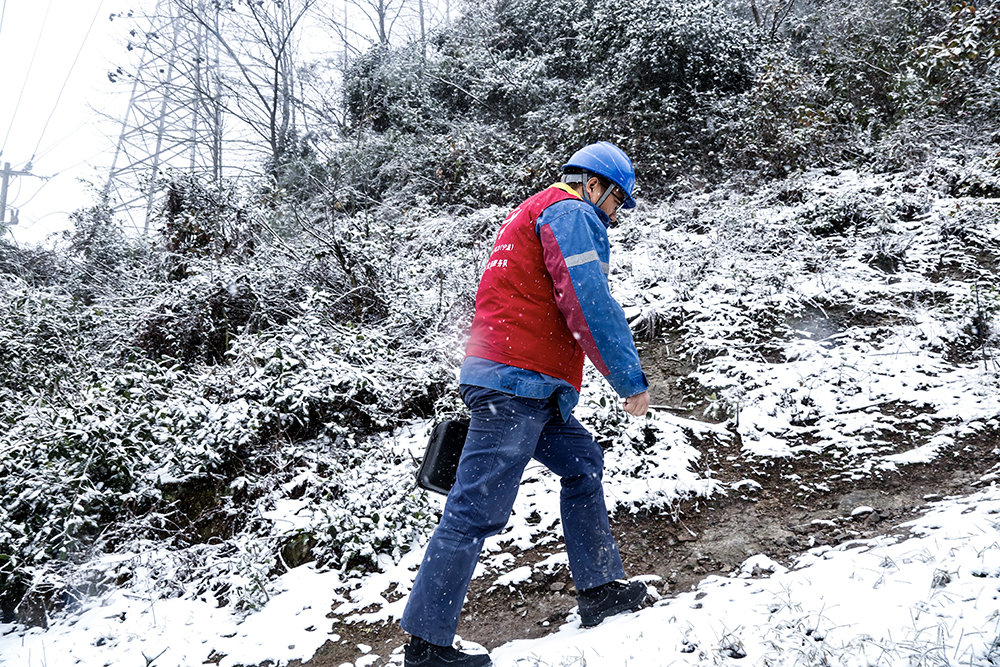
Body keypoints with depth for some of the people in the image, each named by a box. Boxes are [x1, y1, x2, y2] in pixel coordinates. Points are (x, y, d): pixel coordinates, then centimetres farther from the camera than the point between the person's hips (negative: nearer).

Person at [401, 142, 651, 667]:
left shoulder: (532, 214, 29)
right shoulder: (571, 213, -3)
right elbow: (590, 305, -15)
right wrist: (630, 379, -9)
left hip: (526, 388, 11)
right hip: (518, 382, -11)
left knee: (582, 462, 18)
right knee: (477, 510, -9)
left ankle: (599, 589, 24)